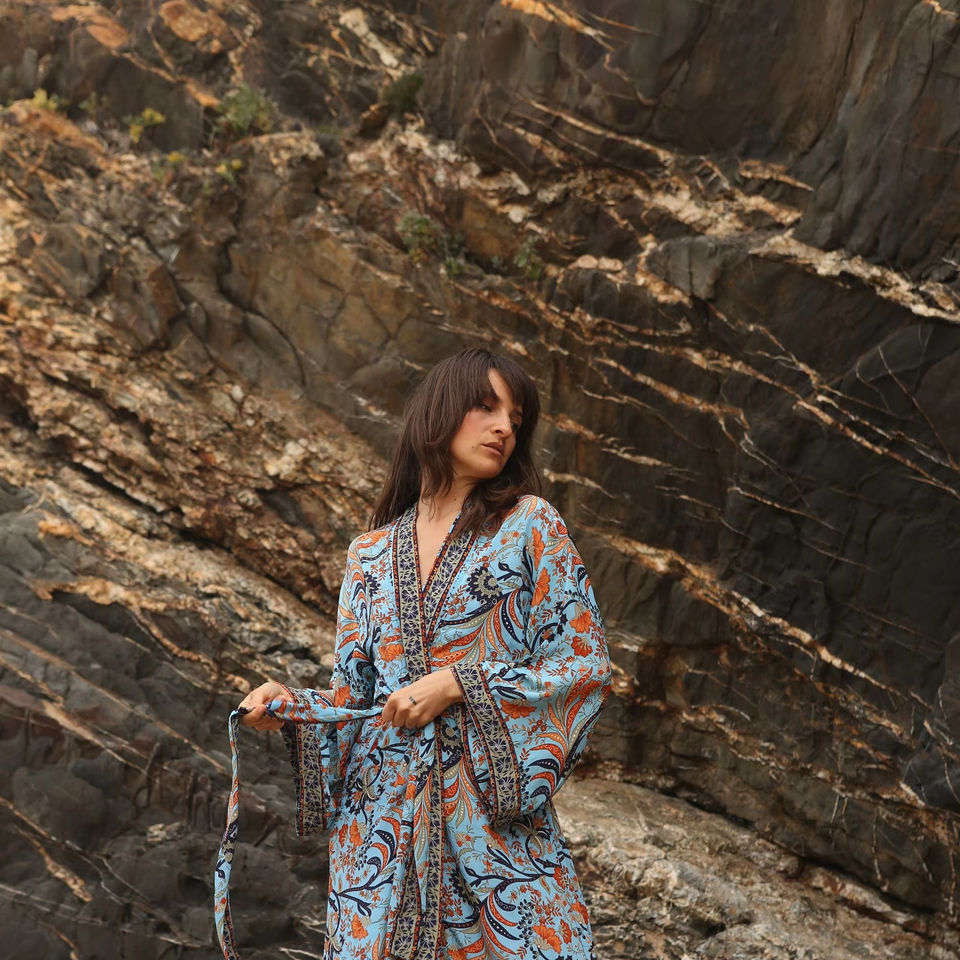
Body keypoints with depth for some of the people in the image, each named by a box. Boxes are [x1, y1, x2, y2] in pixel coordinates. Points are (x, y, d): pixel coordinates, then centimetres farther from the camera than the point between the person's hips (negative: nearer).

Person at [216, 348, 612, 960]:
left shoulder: (530, 524, 2)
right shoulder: (371, 554, 11)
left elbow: (587, 663, -4)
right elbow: (354, 695, 13)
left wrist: (456, 685, -12)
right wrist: (292, 705, -8)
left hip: (497, 808, -2)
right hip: (381, 816, 2)